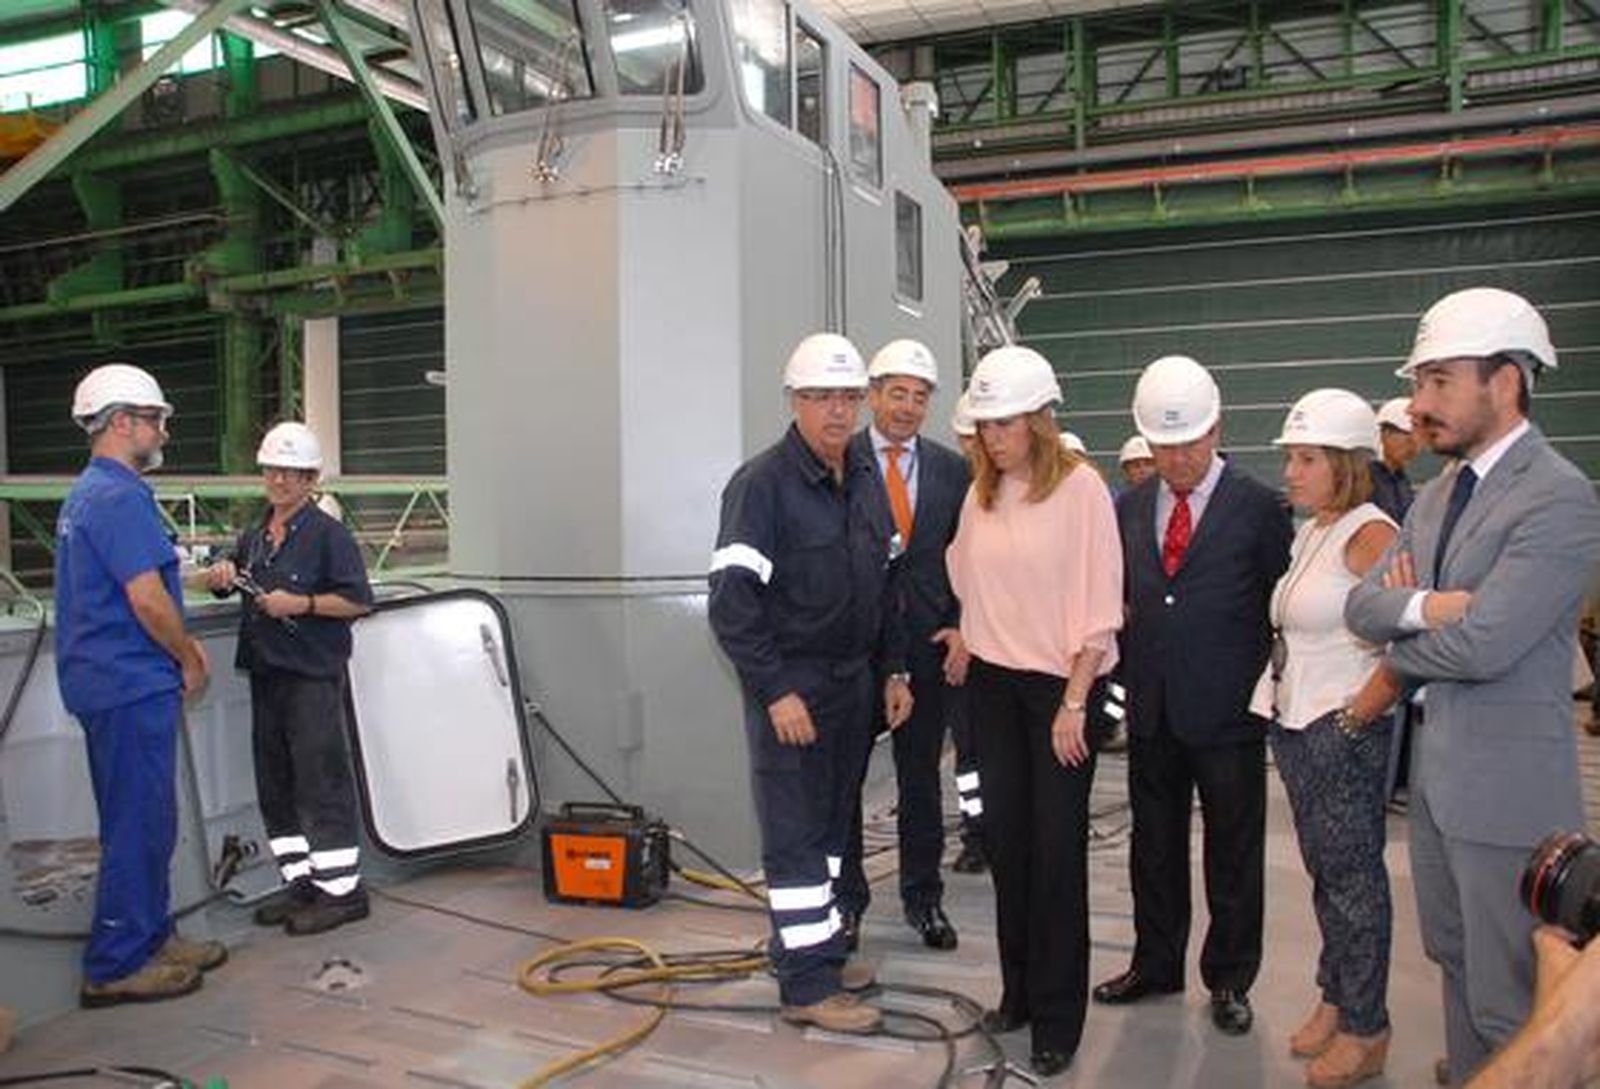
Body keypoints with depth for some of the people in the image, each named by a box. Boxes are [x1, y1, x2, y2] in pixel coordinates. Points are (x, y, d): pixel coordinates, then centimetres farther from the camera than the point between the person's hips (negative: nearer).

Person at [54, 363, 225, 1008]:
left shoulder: (87, 494, 16)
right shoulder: (120, 497, -18)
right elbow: (147, 599, -22)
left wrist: (180, 646, 13)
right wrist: (190, 660, -7)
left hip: (107, 682, 11)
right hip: (132, 686, -11)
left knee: (140, 822, 18)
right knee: (140, 826, -2)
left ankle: (151, 938, 28)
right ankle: (115, 967, 7)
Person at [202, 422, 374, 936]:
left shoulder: (328, 534, -7)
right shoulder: (254, 537, 14)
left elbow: (358, 601, -12)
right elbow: (227, 580, 27)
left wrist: (301, 604, -20)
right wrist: (222, 575, 4)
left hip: (314, 676, -8)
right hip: (265, 673, 8)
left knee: (321, 782, -5)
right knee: (275, 786, 13)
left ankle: (341, 889, 2)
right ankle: (300, 881, 24)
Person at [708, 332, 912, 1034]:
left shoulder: (867, 482, 10)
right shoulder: (762, 484, -14)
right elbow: (731, 602, -18)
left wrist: (893, 671, 13)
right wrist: (776, 692, -20)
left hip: (853, 681, 8)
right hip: (789, 687, -8)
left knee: (832, 823, 17)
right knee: (795, 834, 0)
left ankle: (822, 948, 31)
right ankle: (806, 984, 9)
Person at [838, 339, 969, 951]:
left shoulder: (951, 470, 7)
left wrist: (961, 626, -3)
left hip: (927, 644, 3)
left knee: (921, 779, 14)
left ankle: (923, 898, 28)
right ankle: (846, 900, 22)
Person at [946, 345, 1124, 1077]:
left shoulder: (1080, 487, -11)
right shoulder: (981, 492, 3)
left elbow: (1099, 603, -12)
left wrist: (1074, 703, -15)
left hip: (1060, 685, -5)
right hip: (993, 683, 5)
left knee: (1057, 850, 4)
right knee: (1005, 839, 12)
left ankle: (1058, 1015, 18)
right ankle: (1018, 990, 27)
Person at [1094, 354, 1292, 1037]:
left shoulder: (1258, 508, -6)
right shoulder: (1128, 509, 6)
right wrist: (1127, 668, 6)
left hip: (1228, 711, -4)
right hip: (1151, 710, 4)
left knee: (1233, 853, 10)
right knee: (1154, 846, 16)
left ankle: (1228, 980, 27)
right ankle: (1155, 965, 32)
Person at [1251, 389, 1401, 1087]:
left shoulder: (1369, 535, -16)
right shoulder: (1308, 534, 10)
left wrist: (1355, 717, -18)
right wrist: (1277, 705, 5)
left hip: (1343, 735, -8)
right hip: (1293, 727, 8)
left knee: (1353, 876, 5)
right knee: (1324, 872, 18)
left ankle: (1365, 1031, 20)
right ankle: (1334, 999, 34)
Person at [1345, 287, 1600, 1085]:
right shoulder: (1437, 494, 9)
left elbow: (1482, 644, -25)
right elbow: (1362, 603, 4)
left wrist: (1396, 648, -7)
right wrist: (1420, 607, -17)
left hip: (1505, 786, -8)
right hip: (1434, 768, 8)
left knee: (1509, 1000, 4)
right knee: (1454, 960, 22)